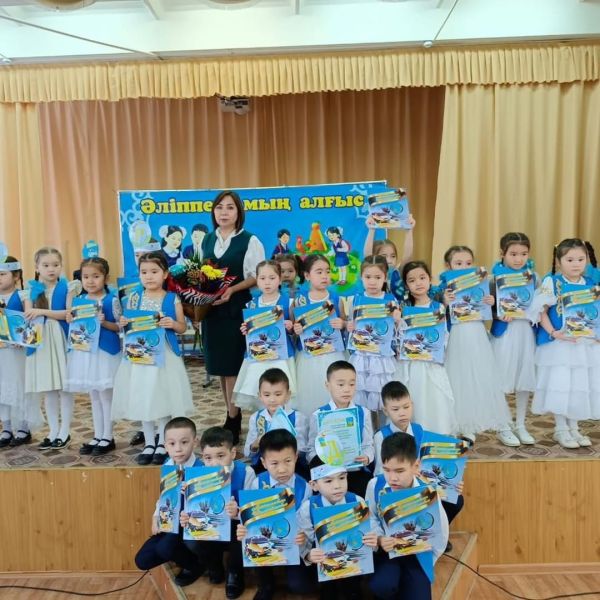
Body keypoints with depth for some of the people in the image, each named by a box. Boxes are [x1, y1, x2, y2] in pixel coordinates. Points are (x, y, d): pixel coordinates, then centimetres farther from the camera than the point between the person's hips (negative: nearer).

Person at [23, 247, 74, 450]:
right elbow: (27, 317, 2)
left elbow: (68, 314, -12)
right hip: (41, 342, 3)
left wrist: (42, 312, -19)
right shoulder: (31, 290, 7)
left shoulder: (66, 288, -3)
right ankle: (53, 431, 21)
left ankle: (65, 432, 14)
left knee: (64, 387, 2)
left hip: (61, 341, -3)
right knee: (48, 389, 10)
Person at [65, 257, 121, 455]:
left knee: (106, 395, 3)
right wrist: (70, 319, -8)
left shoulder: (112, 300, -9)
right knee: (94, 396, 15)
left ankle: (108, 438, 15)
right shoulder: (79, 300, 6)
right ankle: (98, 436, 26)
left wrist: (105, 323, -24)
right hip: (84, 350, 6)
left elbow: (120, 326, -8)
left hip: (105, 351, -6)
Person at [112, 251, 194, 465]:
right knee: (142, 399, 8)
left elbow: (182, 327, 3)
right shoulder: (134, 297, 3)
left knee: (163, 398, 4)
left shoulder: (172, 299, -3)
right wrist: (123, 323, -10)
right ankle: (149, 443, 23)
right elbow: (128, 322, 11)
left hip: (164, 354, -2)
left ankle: (162, 444, 19)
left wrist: (172, 324, -18)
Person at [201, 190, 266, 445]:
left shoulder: (250, 241, -5)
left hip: (236, 309, -6)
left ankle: (232, 423, 9)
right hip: (211, 308, 6)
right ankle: (233, 417, 25)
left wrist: (232, 289, -21)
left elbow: (258, 276, -8)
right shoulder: (207, 240, 12)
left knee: (232, 366, -3)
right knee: (220, 366, 11)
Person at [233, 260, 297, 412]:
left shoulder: (288, 302, -2)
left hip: (281, 356, -3)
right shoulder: (251, 304, 6)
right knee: (256, 396, 4)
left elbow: (294, 329, 4)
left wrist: (290, 328, -16)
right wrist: (245, 331, -4)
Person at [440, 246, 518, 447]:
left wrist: (491, 304, -10)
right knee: (461, 380, 4)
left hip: (478, 336, 2)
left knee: (487, 379, 4)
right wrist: (445, 303, -26)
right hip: (457, 338, -2)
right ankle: (466, 427, 17)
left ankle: (501, 426, 15)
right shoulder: (446, 288, -3)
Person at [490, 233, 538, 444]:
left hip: (526, 330, 4)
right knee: (501, 379, 2)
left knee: (525, 378, 9)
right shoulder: (495, 276, -7)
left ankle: (520, 425, 24)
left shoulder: (533, 275, 5)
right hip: (504, 331, -3)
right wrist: (499, 314, -25)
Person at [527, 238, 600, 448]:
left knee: (580, 385, 10)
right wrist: (552, 333, -20)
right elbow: (541, 311, -8)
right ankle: (560, 429, 14)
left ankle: (573, 428, 25)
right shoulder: (552, 283, -7)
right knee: (560, 385, -2)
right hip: (558, 343, -4)